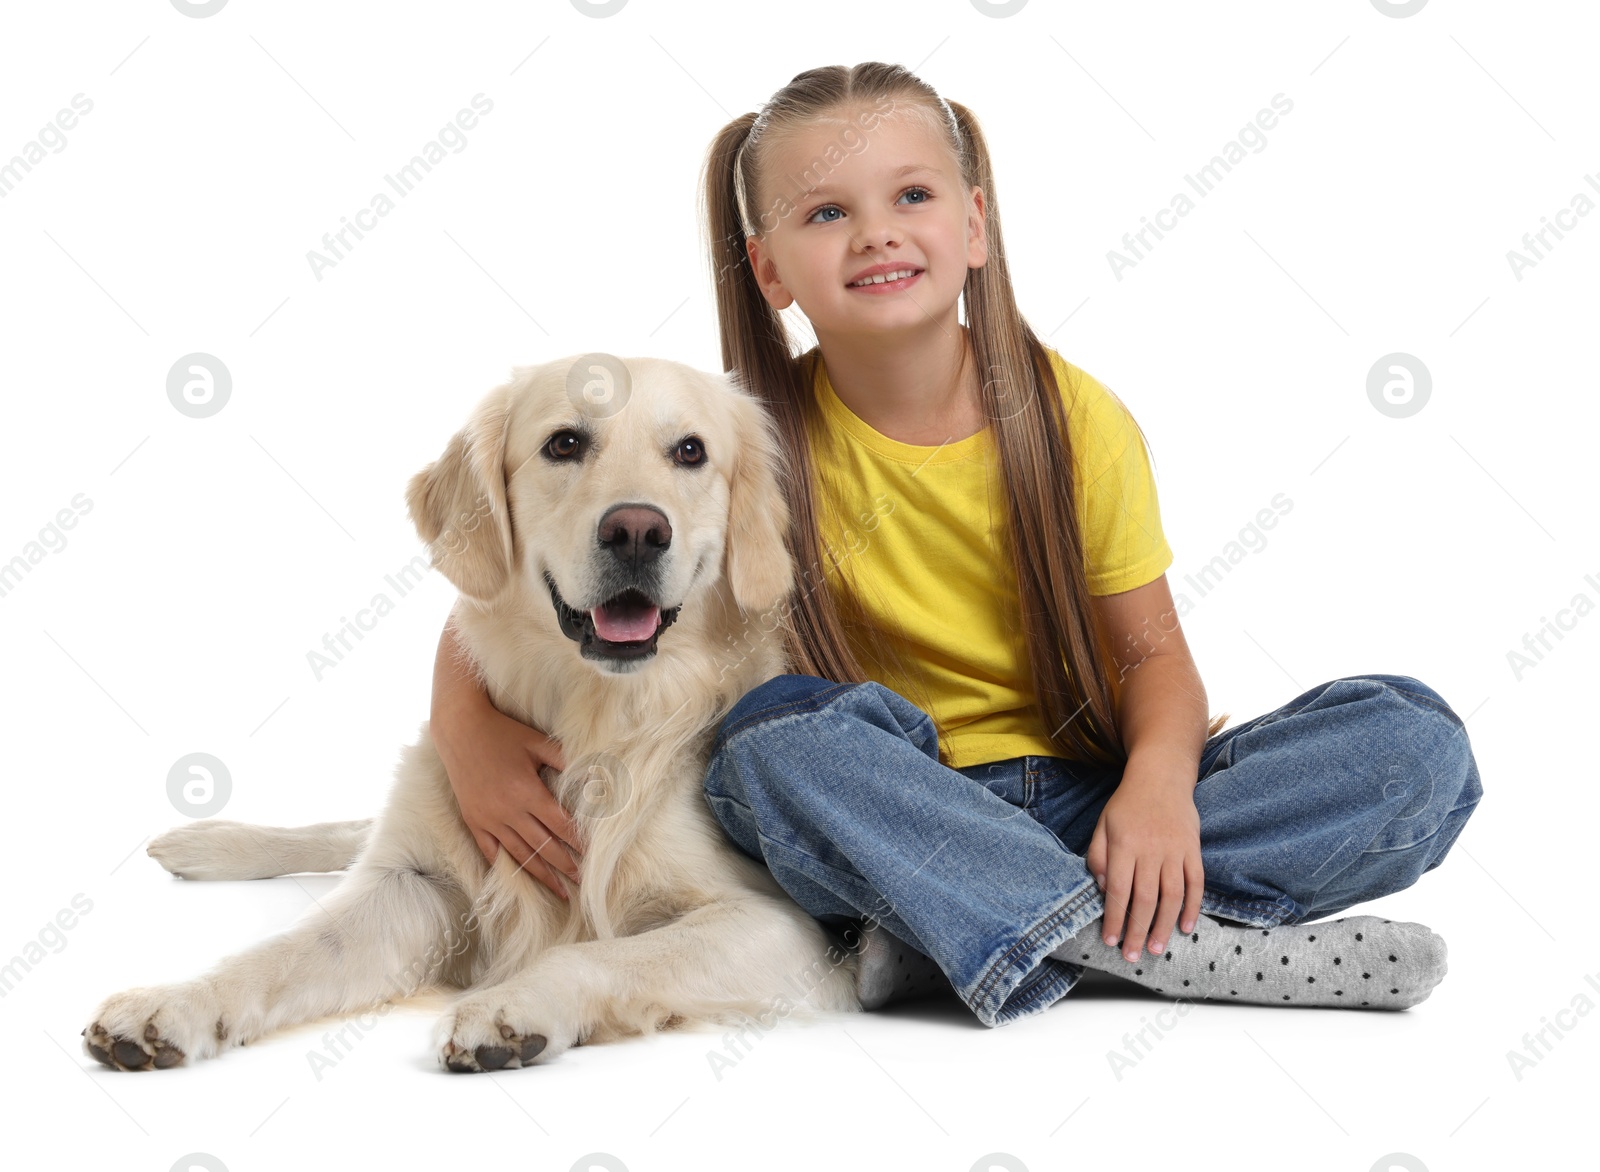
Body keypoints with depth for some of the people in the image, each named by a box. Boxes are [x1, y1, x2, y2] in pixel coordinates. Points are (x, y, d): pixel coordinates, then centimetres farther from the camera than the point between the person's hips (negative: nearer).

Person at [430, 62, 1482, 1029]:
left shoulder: (1076, 420, -5)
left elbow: (1152, 651, -2)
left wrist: (1158, 785, -23)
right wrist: (468, 726, -24)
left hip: (1086, 802, 2)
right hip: (895, 816, -1)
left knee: (1417, 741, -18)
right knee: (775, 737, -34)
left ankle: (953, 935, -28)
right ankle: (1183, 951, -32)